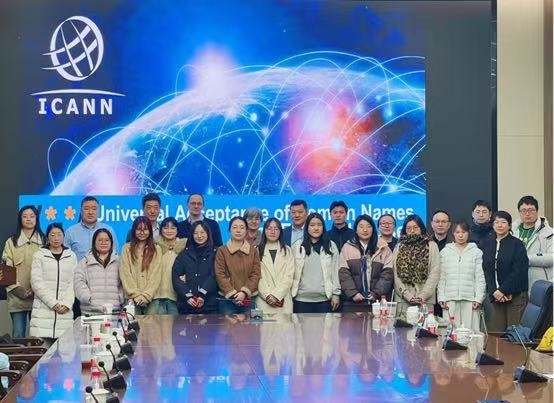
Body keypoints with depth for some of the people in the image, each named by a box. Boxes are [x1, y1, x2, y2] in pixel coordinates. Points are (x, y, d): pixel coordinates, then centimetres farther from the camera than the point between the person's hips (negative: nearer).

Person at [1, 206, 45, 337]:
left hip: (38, 296, 0)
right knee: (18, 335, 0)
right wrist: (16, 289, -11)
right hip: (17, 296, 0)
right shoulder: (11, 242, 8)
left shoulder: (44, 241, 8)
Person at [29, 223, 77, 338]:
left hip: (65, 311, 2)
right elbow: (36, 283, -2)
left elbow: (73, 283, 6)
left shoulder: (71, 256, 12)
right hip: (43, 310, -1)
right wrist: (53, 303, -9)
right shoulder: (39, 255, 6)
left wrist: (67, 304, -8)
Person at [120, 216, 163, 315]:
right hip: (132, 298, 0)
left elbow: (156, 275, 2)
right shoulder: (127, 248, 8)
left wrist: (145, 295, -9)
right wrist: (135, 295, -8)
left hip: (150, 297, 0)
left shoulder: (156, 249, 9)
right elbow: (125, 274, 1)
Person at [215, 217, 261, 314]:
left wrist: (244, 292, -11)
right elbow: (220, 275, -1)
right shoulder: (222, 251, 6)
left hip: (248, 298, 1)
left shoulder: (253, 251, 12)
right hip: (227, 299, -1)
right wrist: (232, 294, -13)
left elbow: (256, 274, 4)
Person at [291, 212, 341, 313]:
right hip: (301, 299, 0)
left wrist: (336, 294, 1)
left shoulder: (331, 246, 5)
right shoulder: (297, 246, 4)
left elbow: (335, 272, 5)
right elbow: (291, 271, 5)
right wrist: (289, 295, 2)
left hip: (324, 299, 0)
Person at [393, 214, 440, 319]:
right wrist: (408, 296, -6)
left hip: (425, 300, -1)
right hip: (402, 300, 1)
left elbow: (435, 273, 1)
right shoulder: (399, 247, 14)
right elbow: (395, 275, 6)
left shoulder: (431, 246, 9)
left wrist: (422, 296, -8)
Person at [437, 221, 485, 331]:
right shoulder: (445, 252, 12)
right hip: (450, 299, 1)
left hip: (470, 300, -1)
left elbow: (480, 278, 4)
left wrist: (478, 298, -4)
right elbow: (441, 277, 10)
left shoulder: (476, 252, 6)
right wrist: (441, 297, 2)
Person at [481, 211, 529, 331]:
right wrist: (494, 292, -8)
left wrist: (503, 290, -13)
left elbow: (519, 272, -8)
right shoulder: (486, 244, 11)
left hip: (515, 295, -3)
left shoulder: (517, 244, 0)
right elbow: (485, 270, 5)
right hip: (493, 295, 3)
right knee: (494, 333, -1)